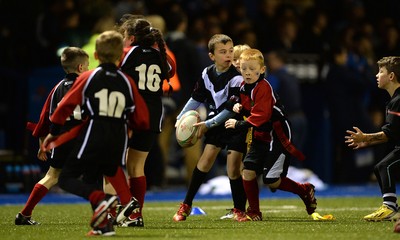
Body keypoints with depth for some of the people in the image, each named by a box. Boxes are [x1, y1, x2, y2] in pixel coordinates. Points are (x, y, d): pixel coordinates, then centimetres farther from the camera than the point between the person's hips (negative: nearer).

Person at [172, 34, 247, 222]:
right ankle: (186, 205, 4)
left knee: (233, 169, -9)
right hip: (216, 123, 5)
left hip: (236, 124, -5)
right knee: (206, 159, -3)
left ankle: (239, 209, 7)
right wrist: (181, 118, 5)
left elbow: (232, 109, -20)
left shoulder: (237, 78, -20)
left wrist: (208, 124, -19)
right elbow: (196, 98, 12)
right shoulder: (207, 74, -3)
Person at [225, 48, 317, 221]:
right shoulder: (244, 87, 7)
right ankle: (254, 212, 9)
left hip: (276, 135, -8)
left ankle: (304, 190, 13)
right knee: (248, 171, -3)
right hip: (260, 136, 8)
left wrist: (239, 124, -19)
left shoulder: (263, 87, -21)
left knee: (271, 180, -10)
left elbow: (261, 116, -25)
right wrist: (240, 109, 1)